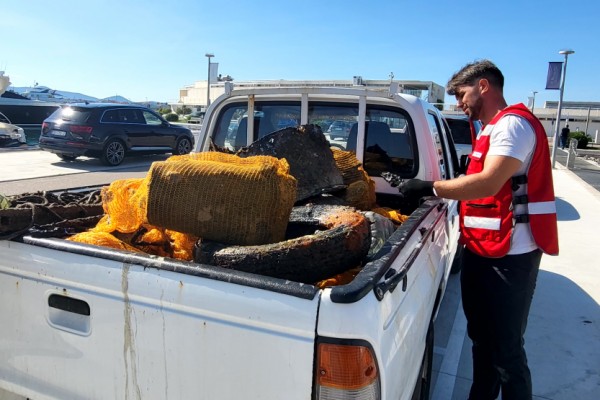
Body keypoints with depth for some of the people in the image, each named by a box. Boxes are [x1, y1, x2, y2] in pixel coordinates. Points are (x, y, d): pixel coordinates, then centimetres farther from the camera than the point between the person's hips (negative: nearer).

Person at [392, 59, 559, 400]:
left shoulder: (513, 123, -14)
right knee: (481, 337, 21)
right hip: (481, 250, 10)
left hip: (509, 255, -10)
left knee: (506, 349, 1)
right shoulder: (492, 128, 17)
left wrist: (429, 188, -22)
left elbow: (488, 184, -27)